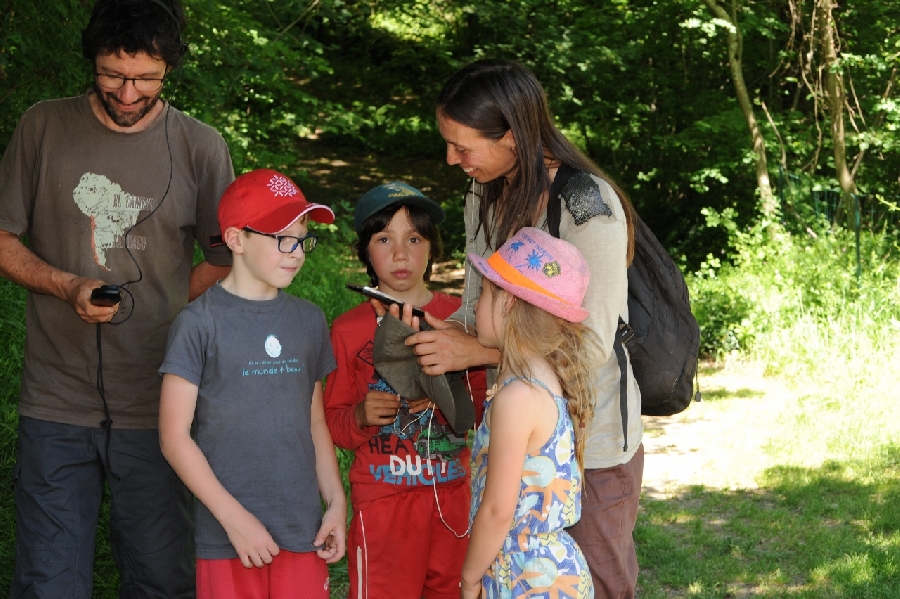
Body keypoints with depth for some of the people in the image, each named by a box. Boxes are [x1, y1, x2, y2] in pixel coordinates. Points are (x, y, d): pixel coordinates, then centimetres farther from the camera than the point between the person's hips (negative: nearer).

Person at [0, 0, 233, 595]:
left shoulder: (201, 148, 2)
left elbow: (224, 261, 9)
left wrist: (154, 315, -1)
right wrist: (69, 288, -11)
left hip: (157, 408, 0)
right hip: (57, 404, 0)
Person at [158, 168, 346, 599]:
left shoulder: (309, 321, 9)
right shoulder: (200, 324, -7)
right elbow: (175, 436, -8)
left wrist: (336, 502, 8)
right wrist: (235, 519, -11)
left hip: (303, 531, 4)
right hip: (229, 538, -4)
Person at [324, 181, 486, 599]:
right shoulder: (349, 330, 0)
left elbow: (483, 402, 7)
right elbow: (333, 424, 5)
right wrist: (361, 416, -16)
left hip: (453, 492, 2)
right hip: (383, 499, -1)